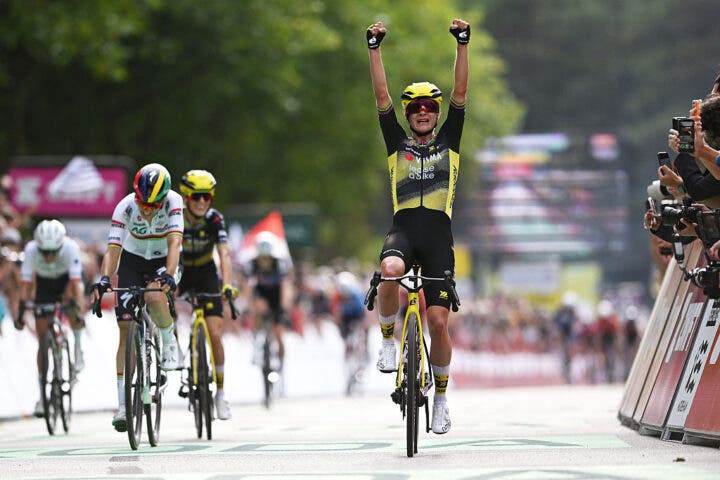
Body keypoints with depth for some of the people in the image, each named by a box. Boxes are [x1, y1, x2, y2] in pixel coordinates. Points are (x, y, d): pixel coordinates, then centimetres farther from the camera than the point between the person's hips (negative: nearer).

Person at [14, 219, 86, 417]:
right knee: (43, 340, -5)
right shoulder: (31, 250, -31)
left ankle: (78, 347, -15)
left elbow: (76, 282, -40)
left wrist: (79, 311, -49)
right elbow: (26, 284, -31)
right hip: (44, 283, 1)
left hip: (67, 278, -1)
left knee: (70, 296, -38)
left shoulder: (70, 247, -35)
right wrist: (21, 312, -40)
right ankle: (43, 395, 2)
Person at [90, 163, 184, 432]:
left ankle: (170, 343, -5)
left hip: (164, 261, -1)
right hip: (133, 261, 1)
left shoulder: (173, 202, -27)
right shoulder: (125, 207, -25)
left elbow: (174, 242, -37)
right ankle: (123, 404, -3)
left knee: (154, 297, -36)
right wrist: (103, 279, -49)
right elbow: (113, 249, -32)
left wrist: (168, 275, -53)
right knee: (126, 331, -6)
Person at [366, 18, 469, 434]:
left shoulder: (448, 141, 15)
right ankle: (389, 340, -13)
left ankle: (441, 396, 13)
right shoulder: (398, 143, 16)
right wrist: (375, 48, 1)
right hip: (404, 230, 0)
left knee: (438, 321, -4)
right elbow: (382, 97, 8)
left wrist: (463, 44, -1)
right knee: (390, 270, -36)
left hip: (438, 235, 0)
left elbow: (460, 92, 8)